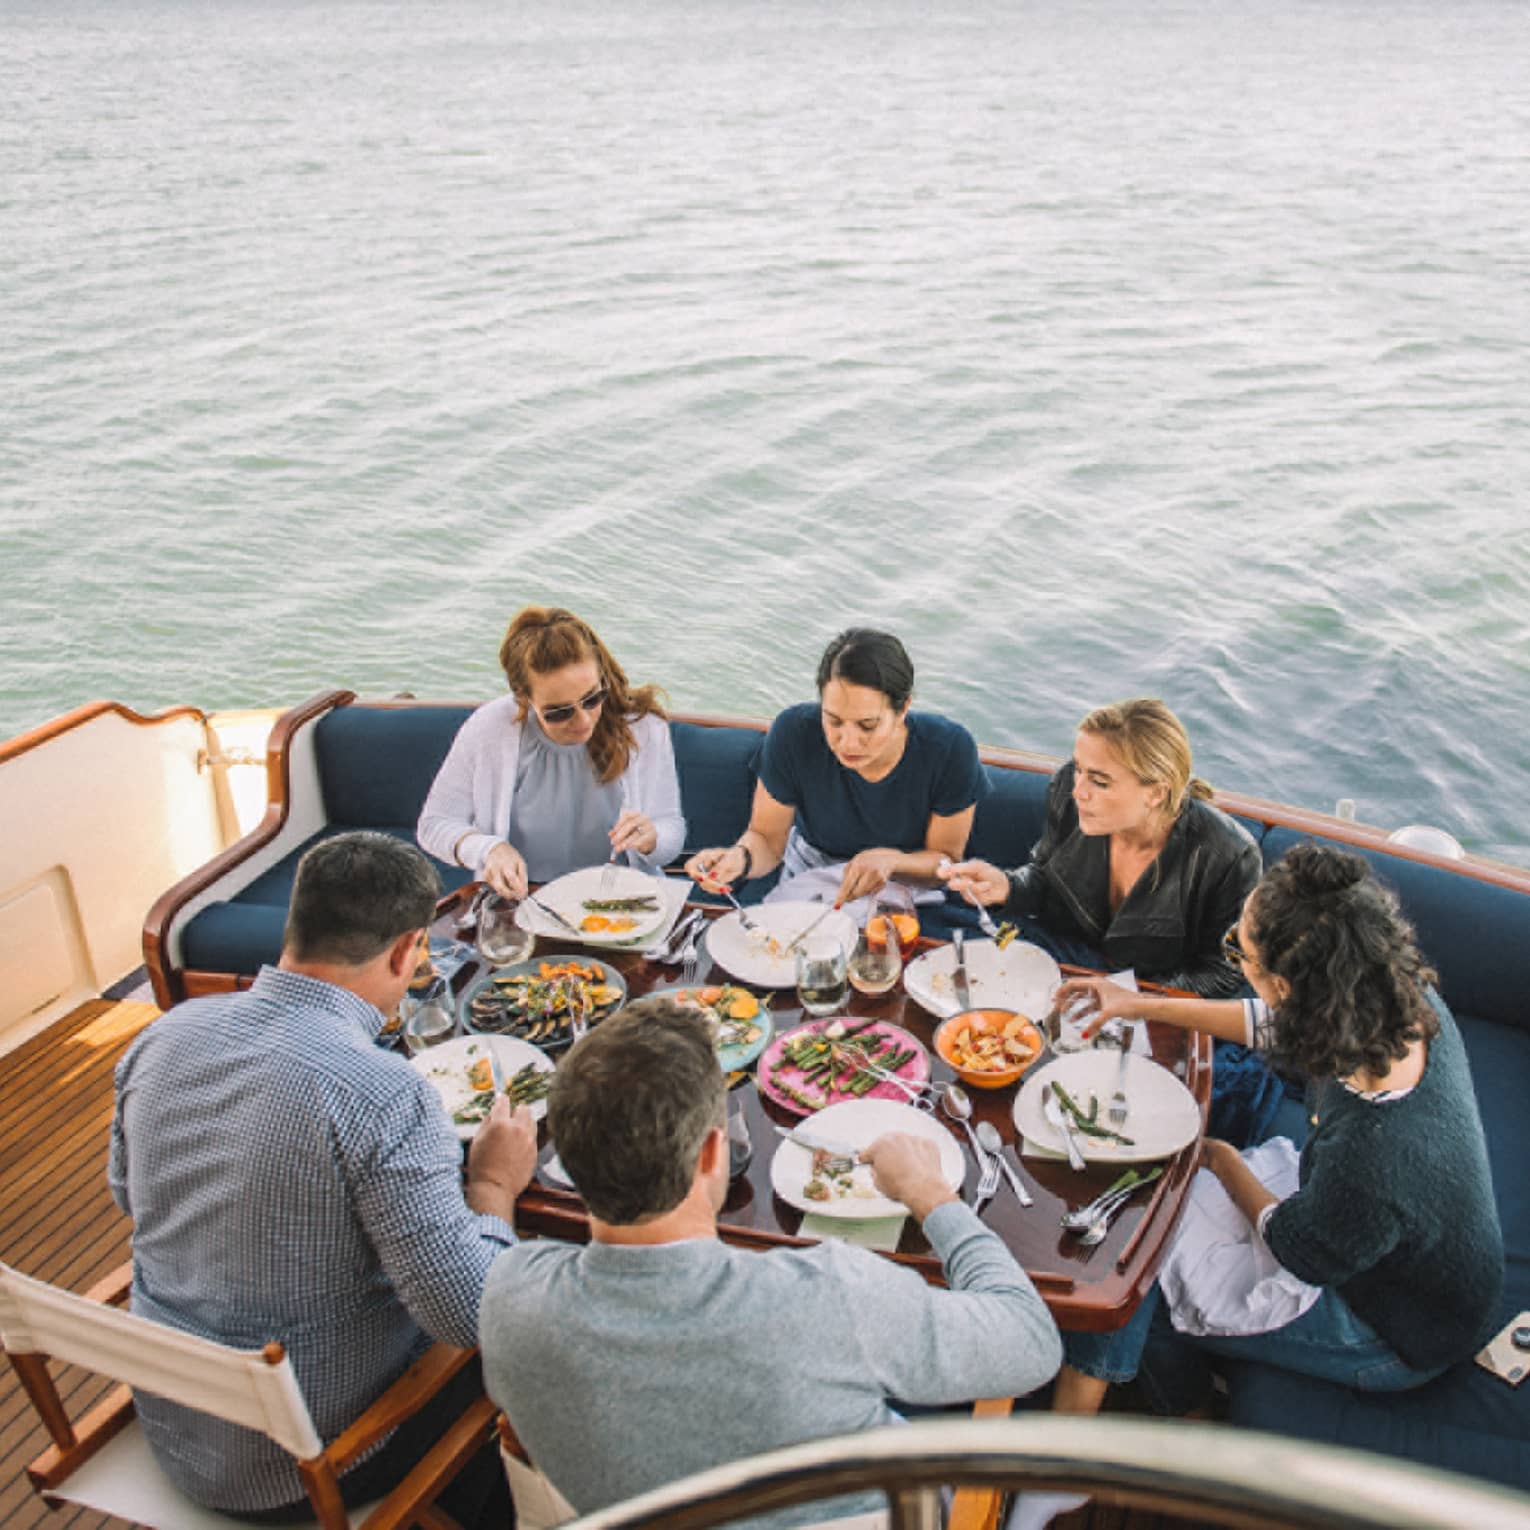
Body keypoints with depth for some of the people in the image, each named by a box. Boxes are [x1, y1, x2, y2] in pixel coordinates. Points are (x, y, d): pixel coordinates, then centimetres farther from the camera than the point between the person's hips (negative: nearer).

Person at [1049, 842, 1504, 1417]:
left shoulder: (1367, 1158, -45)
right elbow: (1278, 1022, -1)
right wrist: (1144, 1005, 5)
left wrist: (1222, 1159, -4)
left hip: (1395, 1342, -7)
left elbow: (1296, 1250, -21)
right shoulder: (1411, 1001, -22)